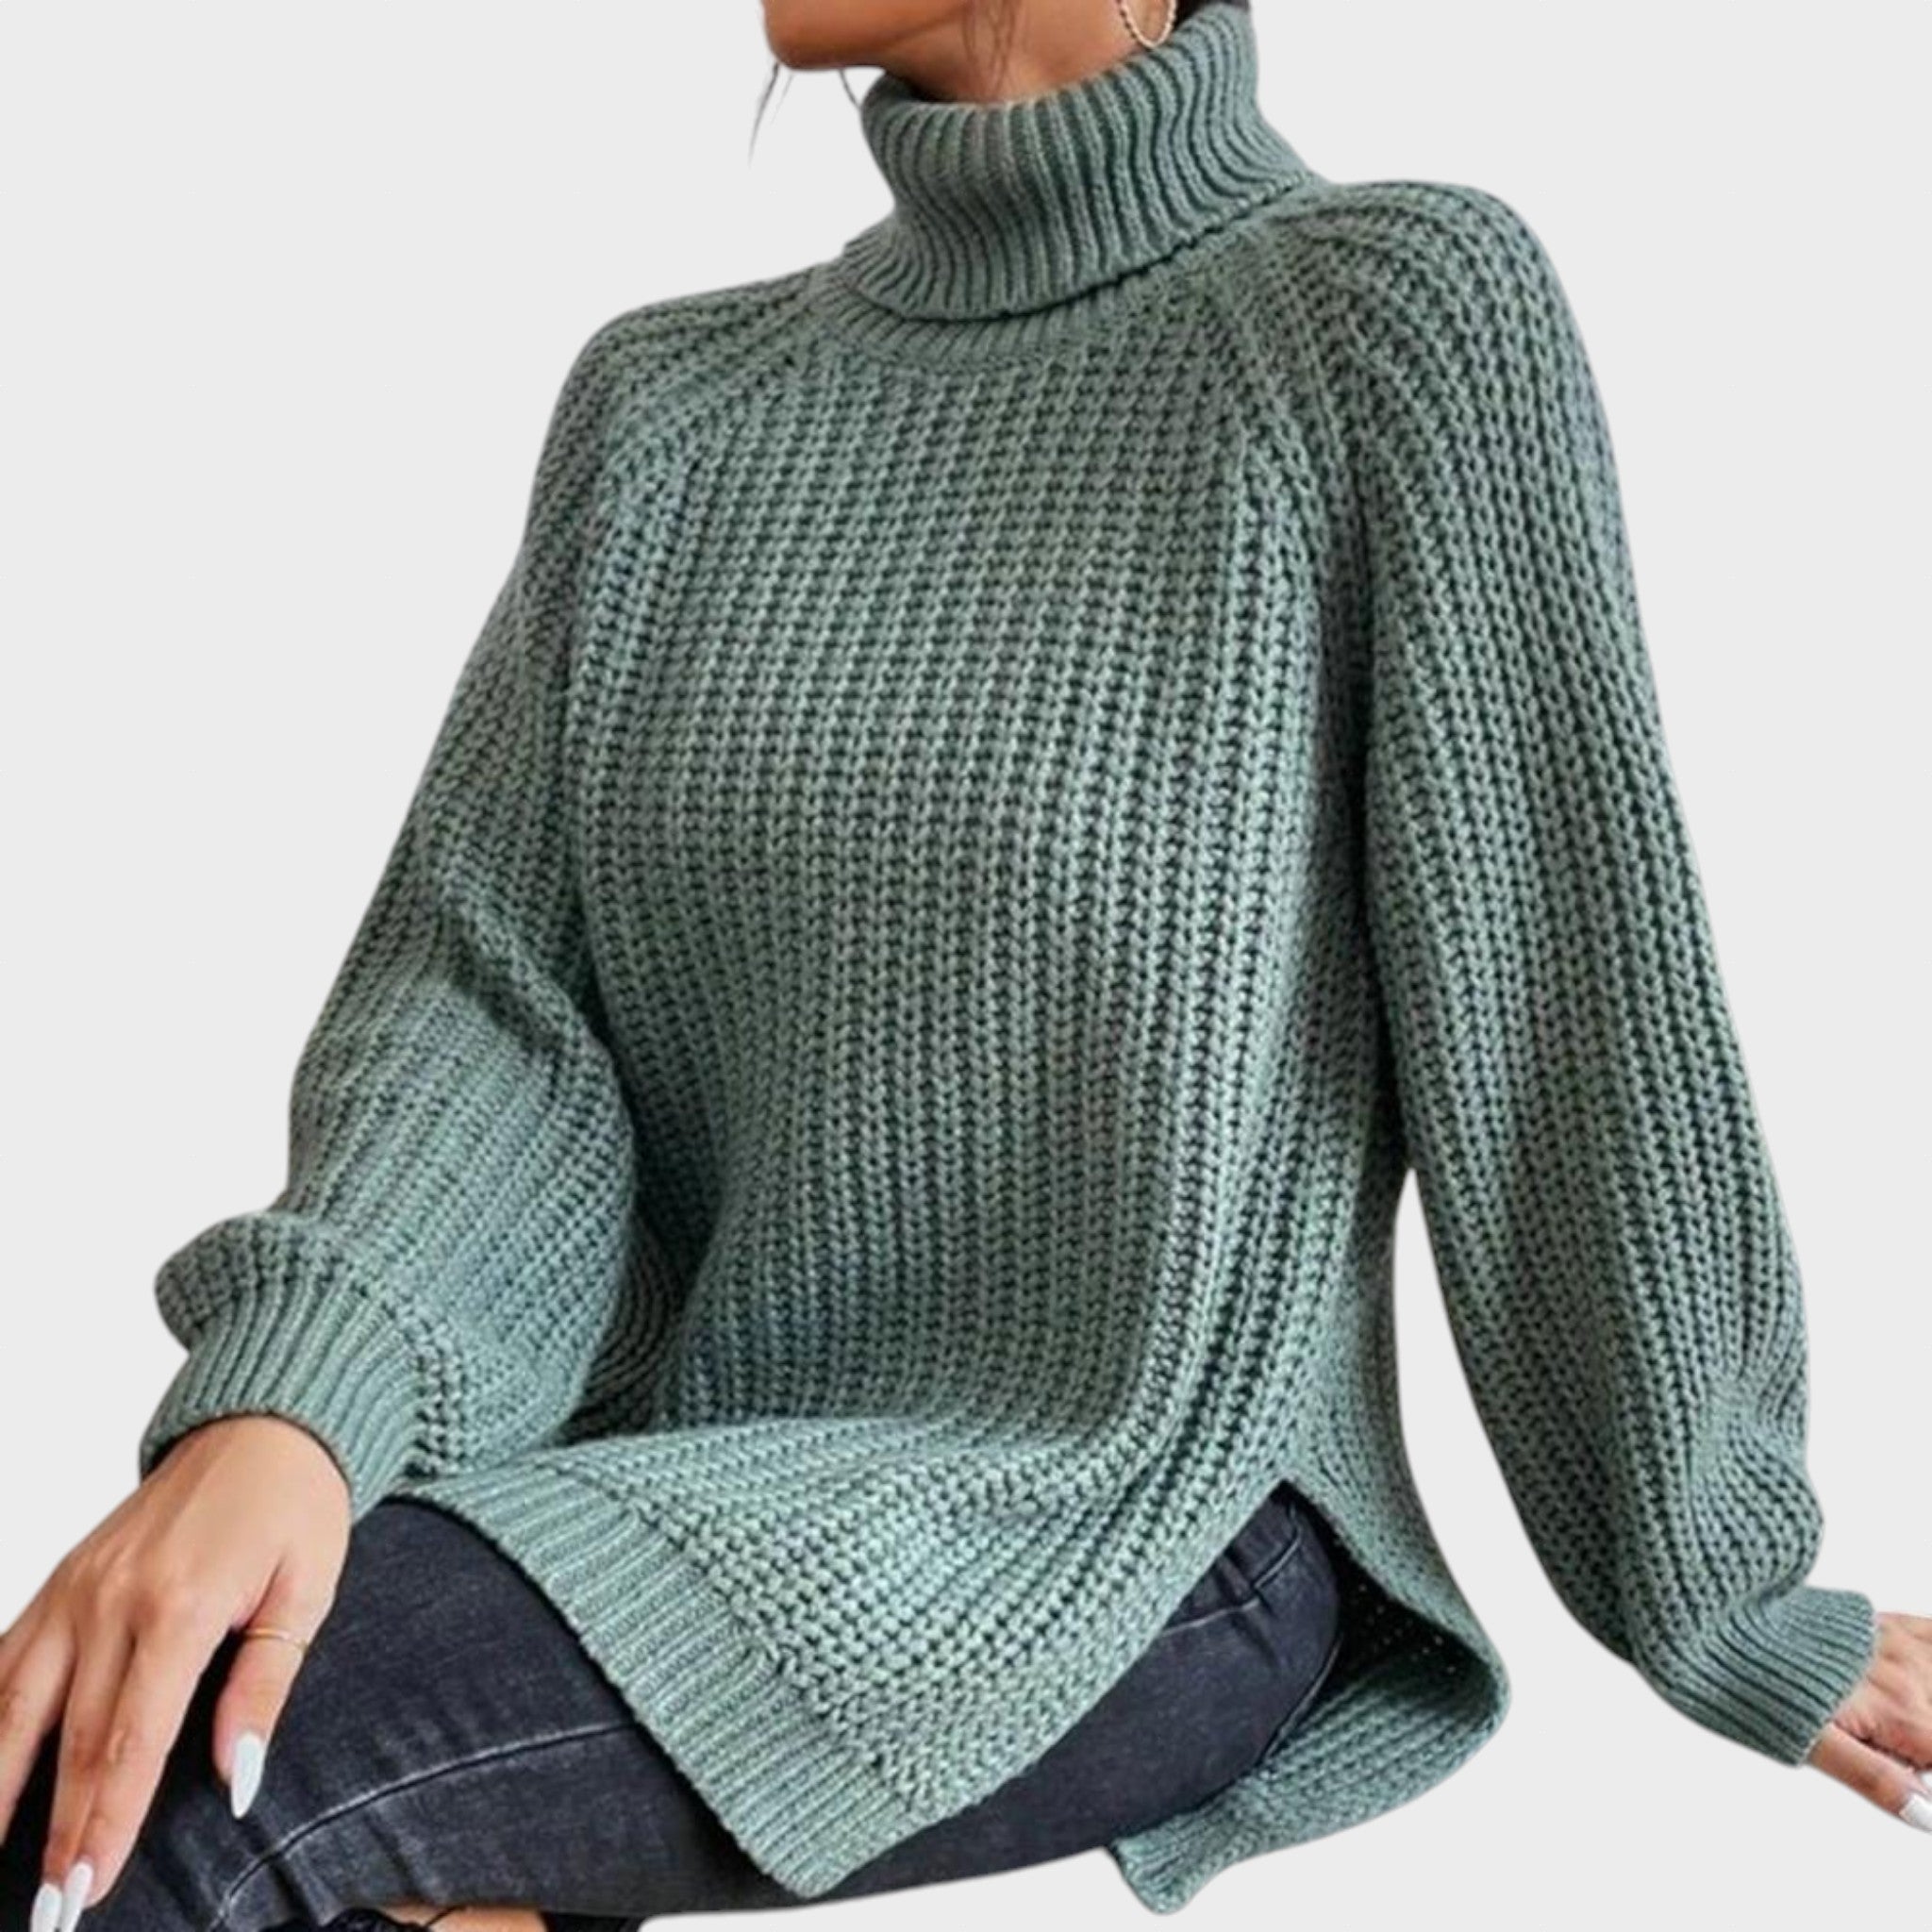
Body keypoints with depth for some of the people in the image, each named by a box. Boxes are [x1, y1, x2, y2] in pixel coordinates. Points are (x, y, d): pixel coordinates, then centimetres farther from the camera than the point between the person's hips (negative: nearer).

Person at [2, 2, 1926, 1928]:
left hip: (1138, 1548, -5)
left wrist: (1728, 1606, 4)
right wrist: (281, 1401, -22)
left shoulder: (1405, 306, -9)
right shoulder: (667, 400, 8)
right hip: (710, 1492, 5)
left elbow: (1568, 1035, -5)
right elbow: (481, 978, -3)